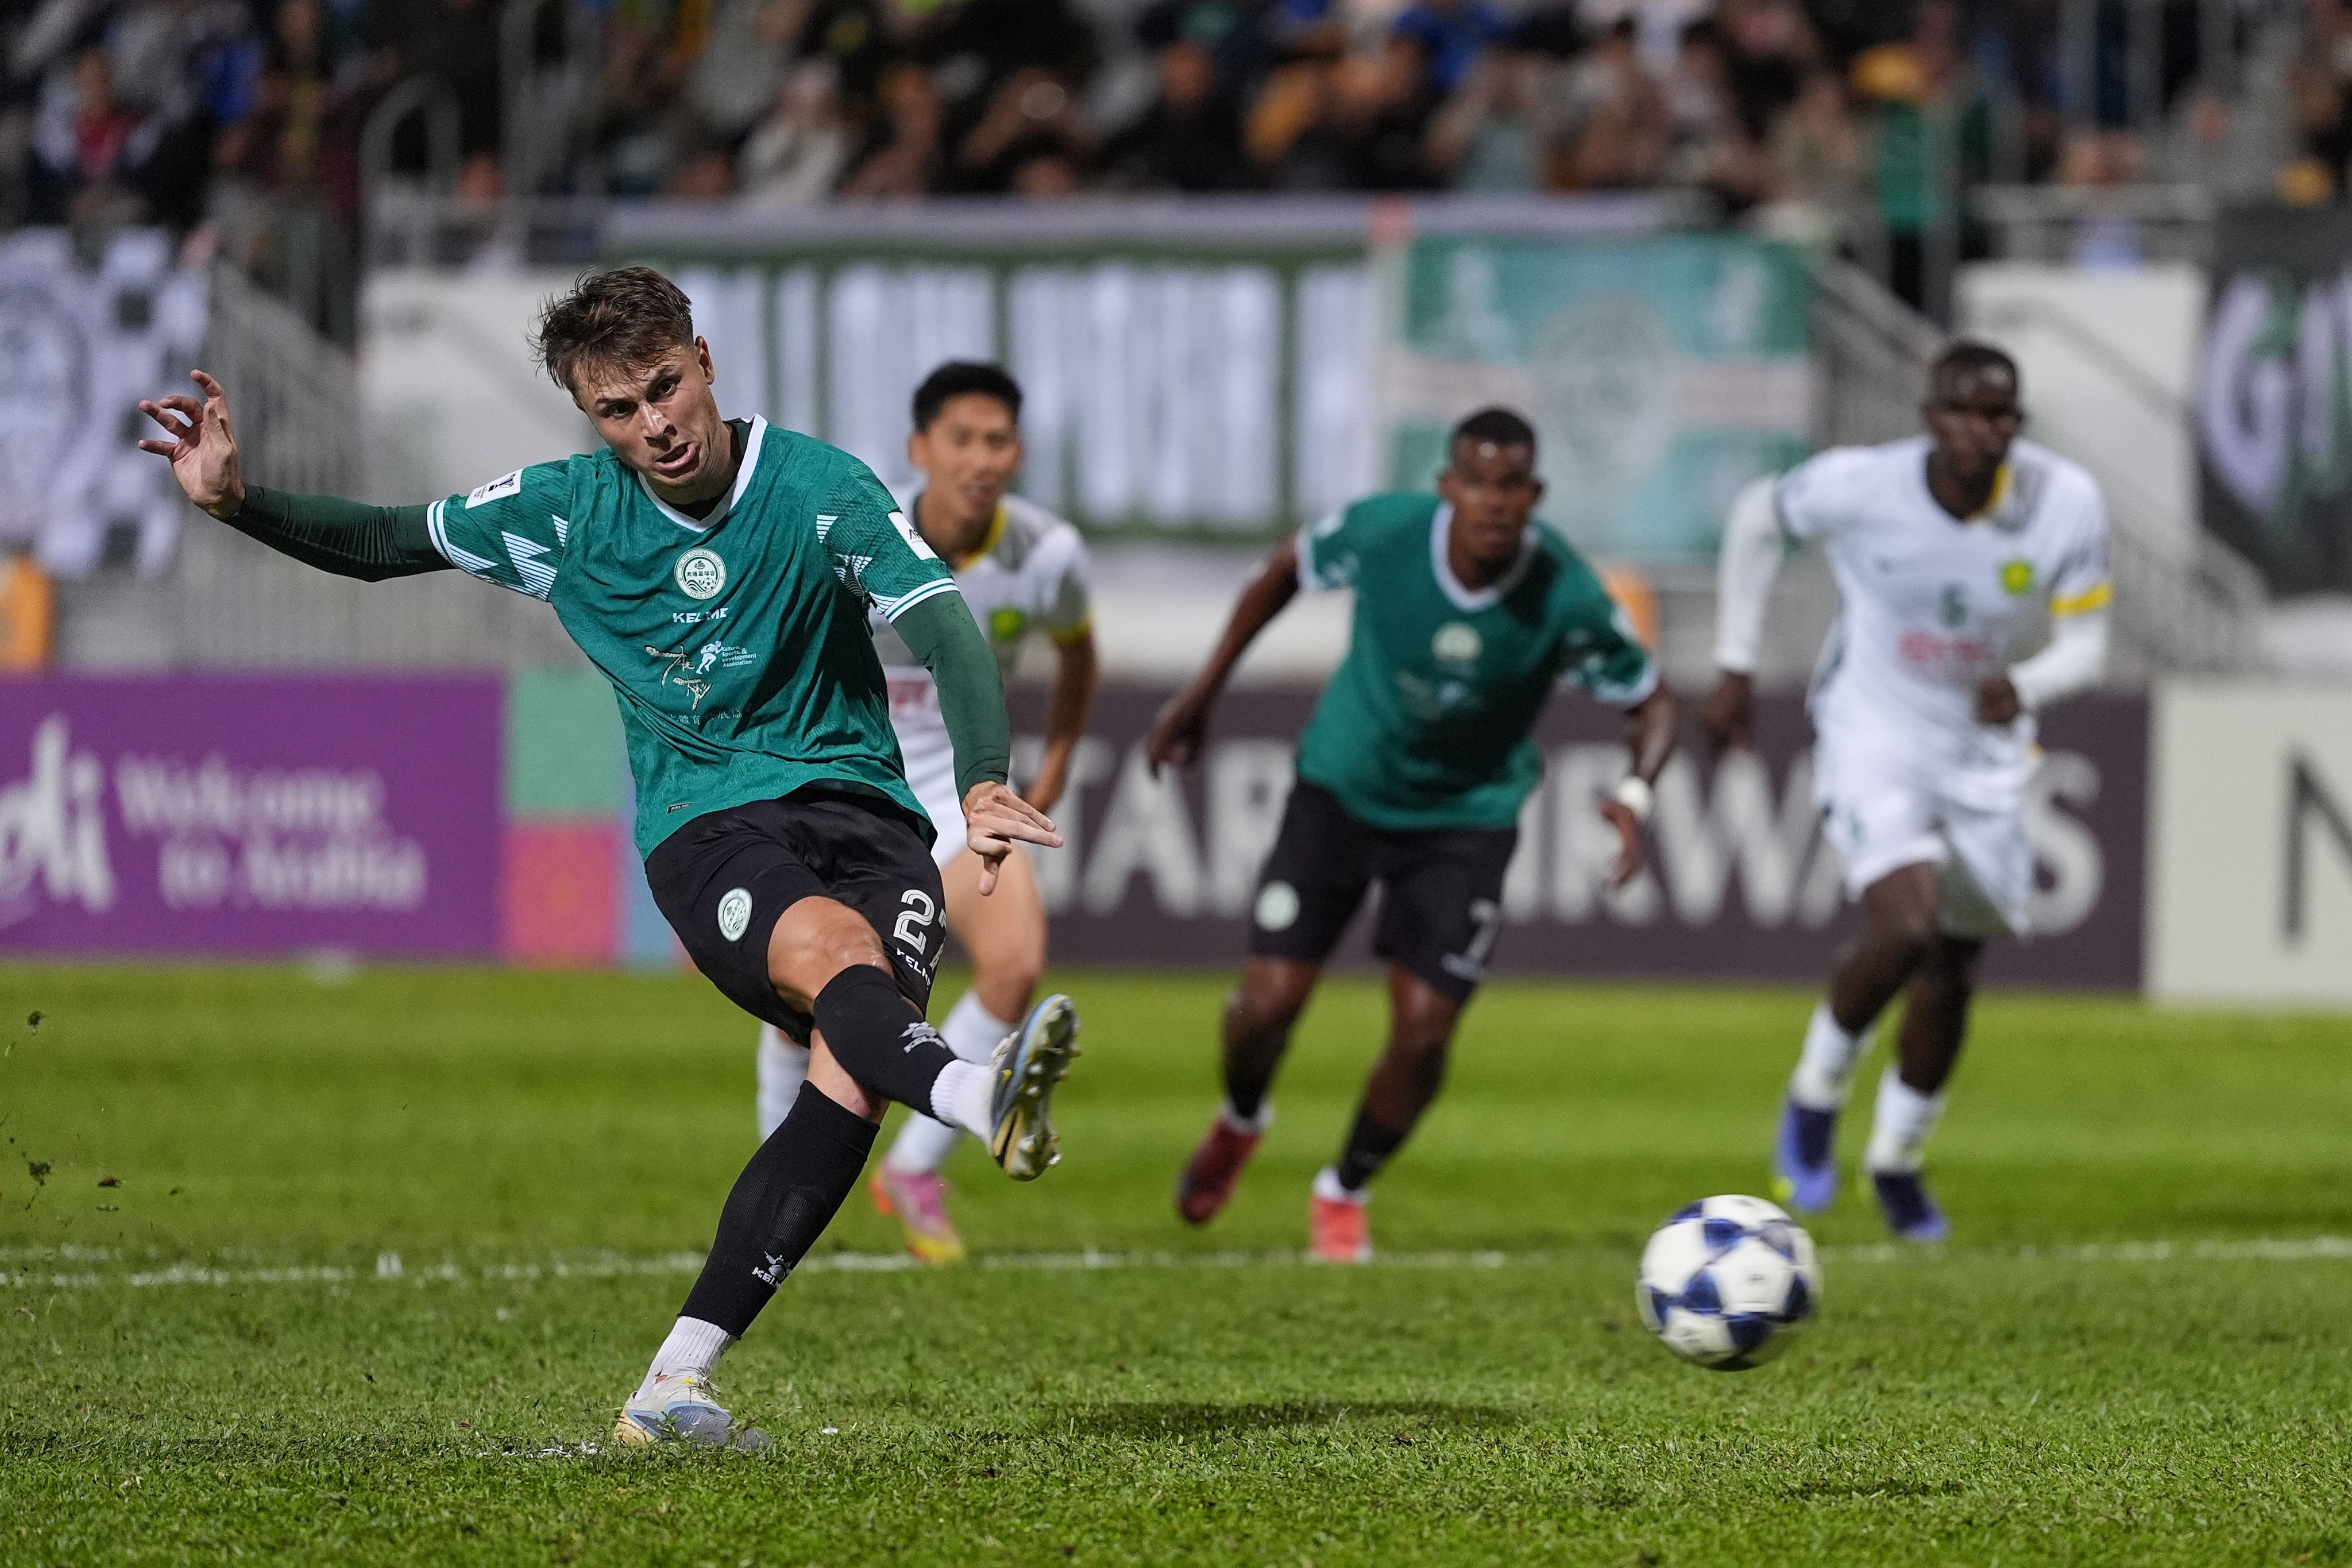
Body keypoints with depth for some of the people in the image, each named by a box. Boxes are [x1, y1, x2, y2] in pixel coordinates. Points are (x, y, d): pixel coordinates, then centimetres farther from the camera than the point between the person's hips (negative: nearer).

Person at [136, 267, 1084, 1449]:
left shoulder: (817, 488, -5)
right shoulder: (566, 512, 3)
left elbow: (944, 630, -14)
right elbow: (385, 545, 16)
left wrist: (984, 784, -31)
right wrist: (236, 502, 0)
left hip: (859, 806, 0)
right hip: (705, 828, 0)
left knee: (849, 1085, -24)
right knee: (838, 952, -35)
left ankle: (671, 1389, -23)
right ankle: (983, 1099, -68)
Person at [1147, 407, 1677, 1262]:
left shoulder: (1568, 600, -25)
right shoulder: (1382, 532, -23)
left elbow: (1649, 701, -9)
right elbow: (1287, 567, -1)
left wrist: (1635, 794, -30)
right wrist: (1202, 692, 4)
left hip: (1466, 818, 0)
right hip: (1343, 788, 0)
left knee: (1424, 1031, -8)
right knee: (1270, 1001, -6)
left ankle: (1344, 1194, 22)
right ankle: (1240, 1123, 32)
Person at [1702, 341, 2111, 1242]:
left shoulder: (2067, 506, -16)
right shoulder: (1859, 487, -21)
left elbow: (2085, 644, -8)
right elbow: (1758, 517, 0)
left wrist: (2027, 687, -32)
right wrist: (1735, 668, 3)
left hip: (1983, 754, 4)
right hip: (1871, 737, -3)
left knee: (1951, 971, 11)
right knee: (1907, 928, -26)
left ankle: (1897, 1159, 36)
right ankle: (1815, 1098, 1)